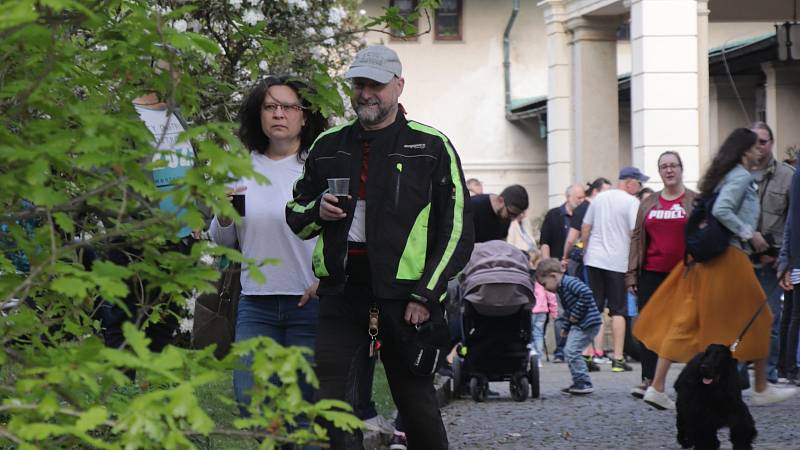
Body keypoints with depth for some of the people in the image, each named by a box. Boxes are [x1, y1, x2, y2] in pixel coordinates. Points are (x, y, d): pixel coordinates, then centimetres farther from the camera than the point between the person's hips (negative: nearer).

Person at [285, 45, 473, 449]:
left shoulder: (431, 147, 2)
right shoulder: (328, 147, 13)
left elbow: (457, 230, 0)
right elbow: (295, 214, 23)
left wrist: (425, 296, -9)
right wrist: (318, 211, -2)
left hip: (404, 296, -3)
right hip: (341, 291, 3)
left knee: (417, 404, 5)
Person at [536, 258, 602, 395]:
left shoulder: (569, 282, -15)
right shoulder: (561, 289, 17)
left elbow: (586, 293, -29)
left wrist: (576, 314, -23)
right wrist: (566, 327, 17)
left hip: (588, 323, -11)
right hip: (578, 324, 11)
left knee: (572, 351, -13)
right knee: (569, 351, 15)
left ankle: (585, 384, -8)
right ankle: (579, 383, 21)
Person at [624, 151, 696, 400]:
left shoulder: (695, 201, 4)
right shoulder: (648, 204, 13)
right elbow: (637, 238, 13)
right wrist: (632, 274, 7)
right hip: (652, 274, 3)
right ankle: (648, 380, -1)